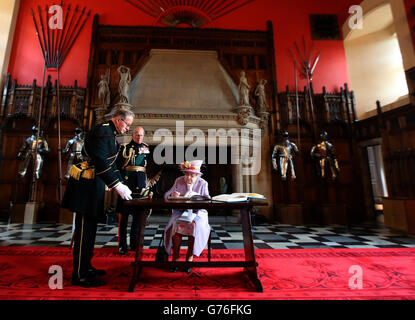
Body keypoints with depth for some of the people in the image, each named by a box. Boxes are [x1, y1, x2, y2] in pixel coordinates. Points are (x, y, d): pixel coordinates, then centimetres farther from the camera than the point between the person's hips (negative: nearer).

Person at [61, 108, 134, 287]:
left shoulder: (110, 135, 17)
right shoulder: (103, 131, -13)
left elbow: (110, 163, 18)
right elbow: (100, 161, -24)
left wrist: (121, 183, 11)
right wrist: (117, 185, -24)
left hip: (94, 184, 10)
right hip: (87, 184, -10)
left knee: (89, 228, 16)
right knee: (84, 229, -3)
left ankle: (85, 266, 29)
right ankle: (79, 275, 10)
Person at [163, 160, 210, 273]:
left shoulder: (202, 183, 2)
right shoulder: (178, 181, 6)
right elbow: (166, 195, 5)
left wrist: (196, 196, -26)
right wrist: (172, 195, -19)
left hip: (197, 211, -1)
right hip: (180, 211, 1)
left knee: (194, 225, -31)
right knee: (176, 224, -29)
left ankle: (190, 257, -10)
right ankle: (175, 256, -11)